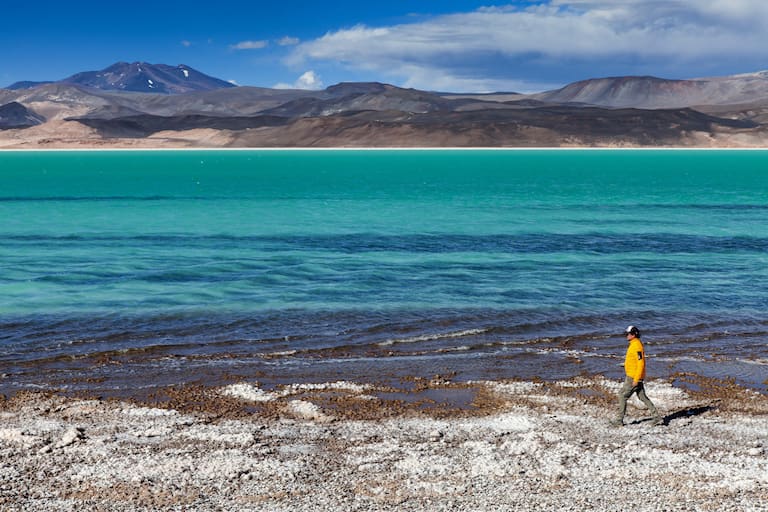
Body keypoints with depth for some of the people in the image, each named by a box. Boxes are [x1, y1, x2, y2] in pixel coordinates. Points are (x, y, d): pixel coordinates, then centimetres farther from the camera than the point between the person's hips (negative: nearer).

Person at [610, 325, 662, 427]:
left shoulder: (637, 346, -20)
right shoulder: (633, 344, 13)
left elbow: (641, 364, -23)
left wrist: (636, 379, -23)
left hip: (634, 377, -10)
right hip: (632, 376, 10)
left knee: (622, 396, -3)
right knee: (643, 397, 12)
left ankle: (619, 420, 4)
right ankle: (657, 417, 13)